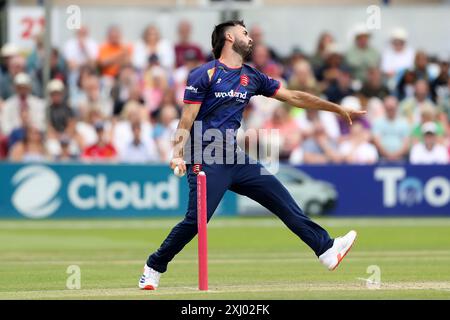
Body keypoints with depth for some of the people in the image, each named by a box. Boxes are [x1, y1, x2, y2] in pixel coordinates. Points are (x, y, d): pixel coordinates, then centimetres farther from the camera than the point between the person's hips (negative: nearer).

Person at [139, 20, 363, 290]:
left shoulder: (252, 77, 15)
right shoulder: (205, 74, -4)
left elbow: (293, 97, 19)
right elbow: (188, 119, -7)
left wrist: (338, 109, 19)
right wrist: (178, 154, -20)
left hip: (235, 158, 7)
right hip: (206, 160, -7)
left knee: (281, 198, 3)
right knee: (197, 219, -16)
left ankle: (327, 250, 6)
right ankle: (153, 268, -1)